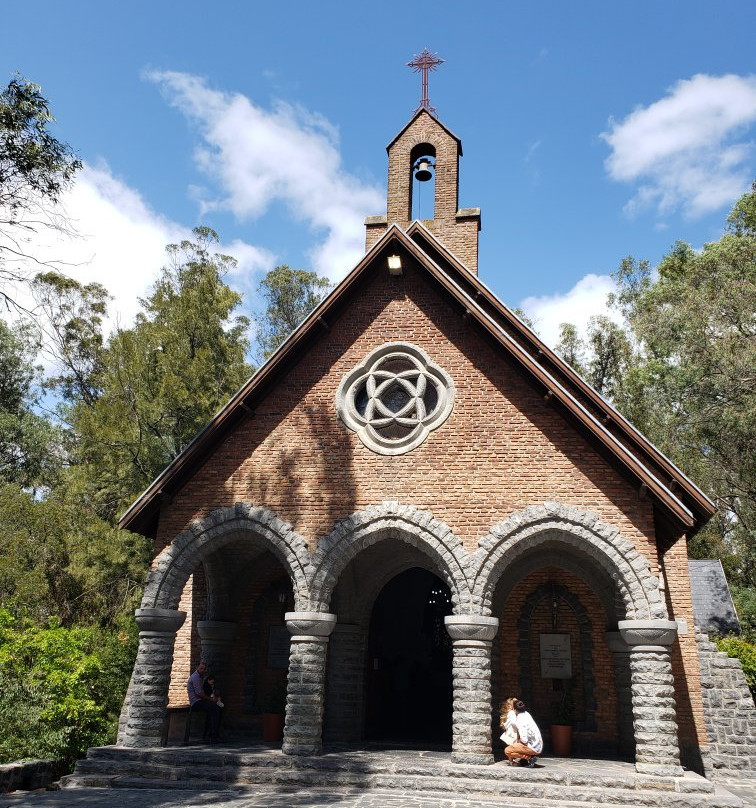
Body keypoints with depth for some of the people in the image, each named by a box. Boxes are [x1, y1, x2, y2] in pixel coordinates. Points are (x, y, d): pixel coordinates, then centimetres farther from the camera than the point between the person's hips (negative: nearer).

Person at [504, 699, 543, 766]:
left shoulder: (520, 721, -19)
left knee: (507, 751, -16)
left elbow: (524, 740, -24)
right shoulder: (526, 714, 7)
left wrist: (518, 741, -5)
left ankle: (529, 757, -12)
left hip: (533, 748, -9)